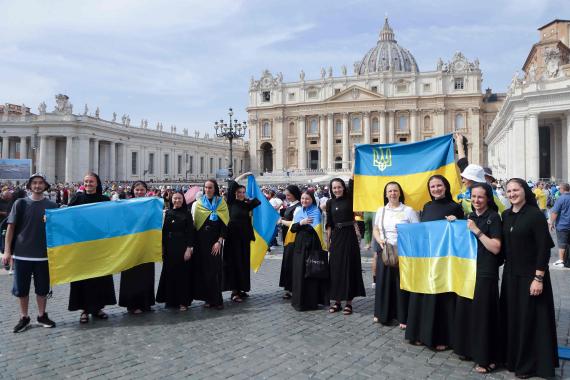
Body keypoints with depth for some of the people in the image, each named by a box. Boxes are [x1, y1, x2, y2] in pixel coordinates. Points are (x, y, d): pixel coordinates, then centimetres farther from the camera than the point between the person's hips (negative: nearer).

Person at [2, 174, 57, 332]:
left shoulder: (51, 205, 1)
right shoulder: (20, 203, -1)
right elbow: (11, 227, 0)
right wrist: (7, 251, -5)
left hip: (43, 254, 1)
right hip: (21, 254, 0)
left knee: (42, 288, 9)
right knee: (21, 288, 8)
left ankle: (42, 315, 25)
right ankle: (24, 318, 23)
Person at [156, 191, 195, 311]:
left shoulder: (187, 214, 0)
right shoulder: (167, 213, 8)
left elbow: (190, 232, -5)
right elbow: (163, 231, 7)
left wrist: (189, 248, -13)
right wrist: (162, 249, 3)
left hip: (182, 248, -3)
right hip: (169, 248, 3)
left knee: (182, 274, 0)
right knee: (169, 273, 6)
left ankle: (183, 301, 6)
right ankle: (171, 299, 18)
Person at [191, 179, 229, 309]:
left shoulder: (221, 203, 3)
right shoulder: (198, 203, 7)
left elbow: (225, 223, -2)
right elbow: (193, 222, 5)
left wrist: (219, 241, -12)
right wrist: (193, 242, -5)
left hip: (215, 240, -1)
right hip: (201, 240, 1)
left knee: (215, 268, -2)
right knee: (204, 268, 1)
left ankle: (217, 299, 4)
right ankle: (208, 298, 9)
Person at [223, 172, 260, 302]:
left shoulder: (247, 204, 10)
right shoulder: (231, 202, -1)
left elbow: (258, 200, -1)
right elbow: (231, 186, -11)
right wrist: (243, 175, -5)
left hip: (245, 237, 5)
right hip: (233, 236, -4)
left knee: (244, 263, 8)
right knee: (234, 262, -3)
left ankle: (241, 288, 19)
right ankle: (234, 291, -1)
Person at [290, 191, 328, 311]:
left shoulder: (316, 211, -3)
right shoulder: (298, 211, 13)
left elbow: (314, 228, -17)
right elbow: (293, 228, 3)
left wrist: (302, 224, -9)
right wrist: (301, 223, -12)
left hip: (312, 245, -5)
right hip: (299, 244, 5)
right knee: (299, 271, 5)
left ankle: (311, 301, 6)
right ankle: (300, 300, 15)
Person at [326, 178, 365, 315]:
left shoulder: (349, 199, 0)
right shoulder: (330, 203, 5)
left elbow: (352, 183, -12)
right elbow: (329, 224, 6)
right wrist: (328, 240, 3)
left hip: (349, 235, -2)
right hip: (336, 237, 2)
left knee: (350, 267, 1)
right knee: (336, 267, 6)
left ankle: (349, 302, 9)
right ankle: (337, 300, 17)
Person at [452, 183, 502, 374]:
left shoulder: (493, 217, -7)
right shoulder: (470, 217, 12)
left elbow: (496, 248, -14)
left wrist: (477, 231, -18)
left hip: (485, 273, -6)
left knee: (482, 314, -1)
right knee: (465, 310, 10)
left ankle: (486, 358, 10)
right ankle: (467, 348, 26)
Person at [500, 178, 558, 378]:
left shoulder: (536, 215, -13)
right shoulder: (506, 215, 6)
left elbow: (544, 248, -15)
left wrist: (539, 278, -18)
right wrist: (506, 265, 10)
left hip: (530, 275, -6)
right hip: (510, 274, 6)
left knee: (529, 319, 3)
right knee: (511, 317, 12)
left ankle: (528, 364, 18)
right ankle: (512, 357, 27)